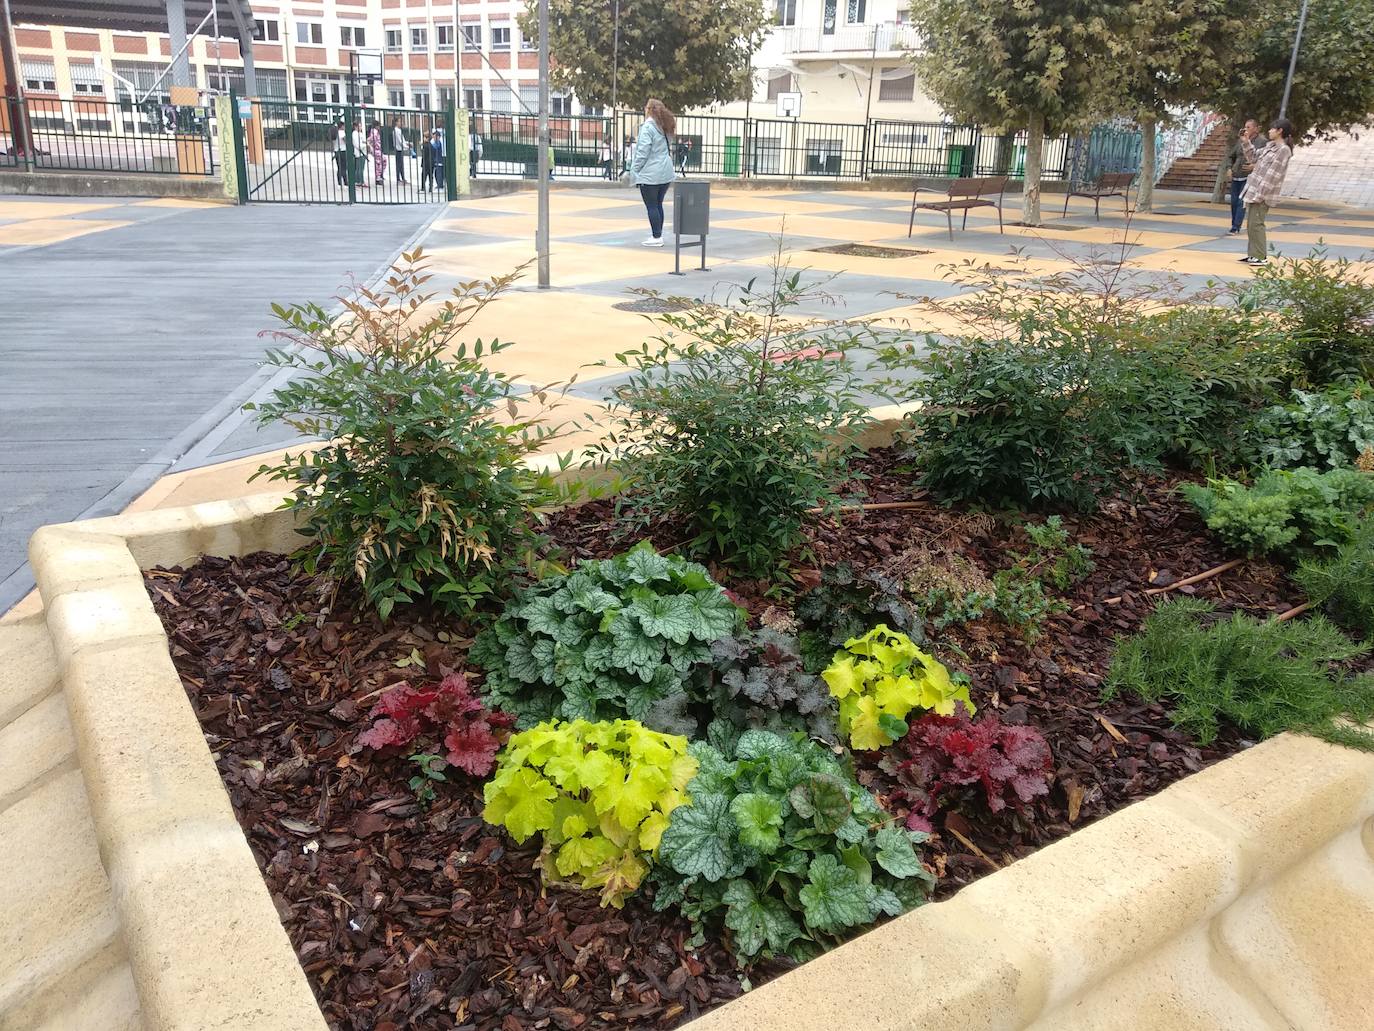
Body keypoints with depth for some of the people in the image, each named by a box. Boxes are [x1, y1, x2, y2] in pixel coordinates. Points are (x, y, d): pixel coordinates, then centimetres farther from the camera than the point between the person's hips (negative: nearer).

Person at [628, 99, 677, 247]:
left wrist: (634, 171, -9)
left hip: (650, 175, -8)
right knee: (658, 204, 15)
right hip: (666, 173, 8)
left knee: (651, 206, -1)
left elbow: (643, 152, -16)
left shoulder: (648, 127, -12)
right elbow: (668, 150, 14)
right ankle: (658, 236, 19)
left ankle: (656, 237, -1)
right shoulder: (664, 128, 11)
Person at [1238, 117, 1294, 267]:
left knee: (1256, 224, -8)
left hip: (1263, 194, -9)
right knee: (1252, 223, 12)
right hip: (1254, 190, 9)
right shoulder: (1270, 146, 14)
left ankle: (1261, 257, -4)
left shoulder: (1283, 150, -13)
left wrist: (1260, 194, -22)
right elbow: (1253, 157, 28)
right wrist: (1246, 142, 18)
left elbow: (1272, 175, -19)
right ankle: (1253, 254, 20)